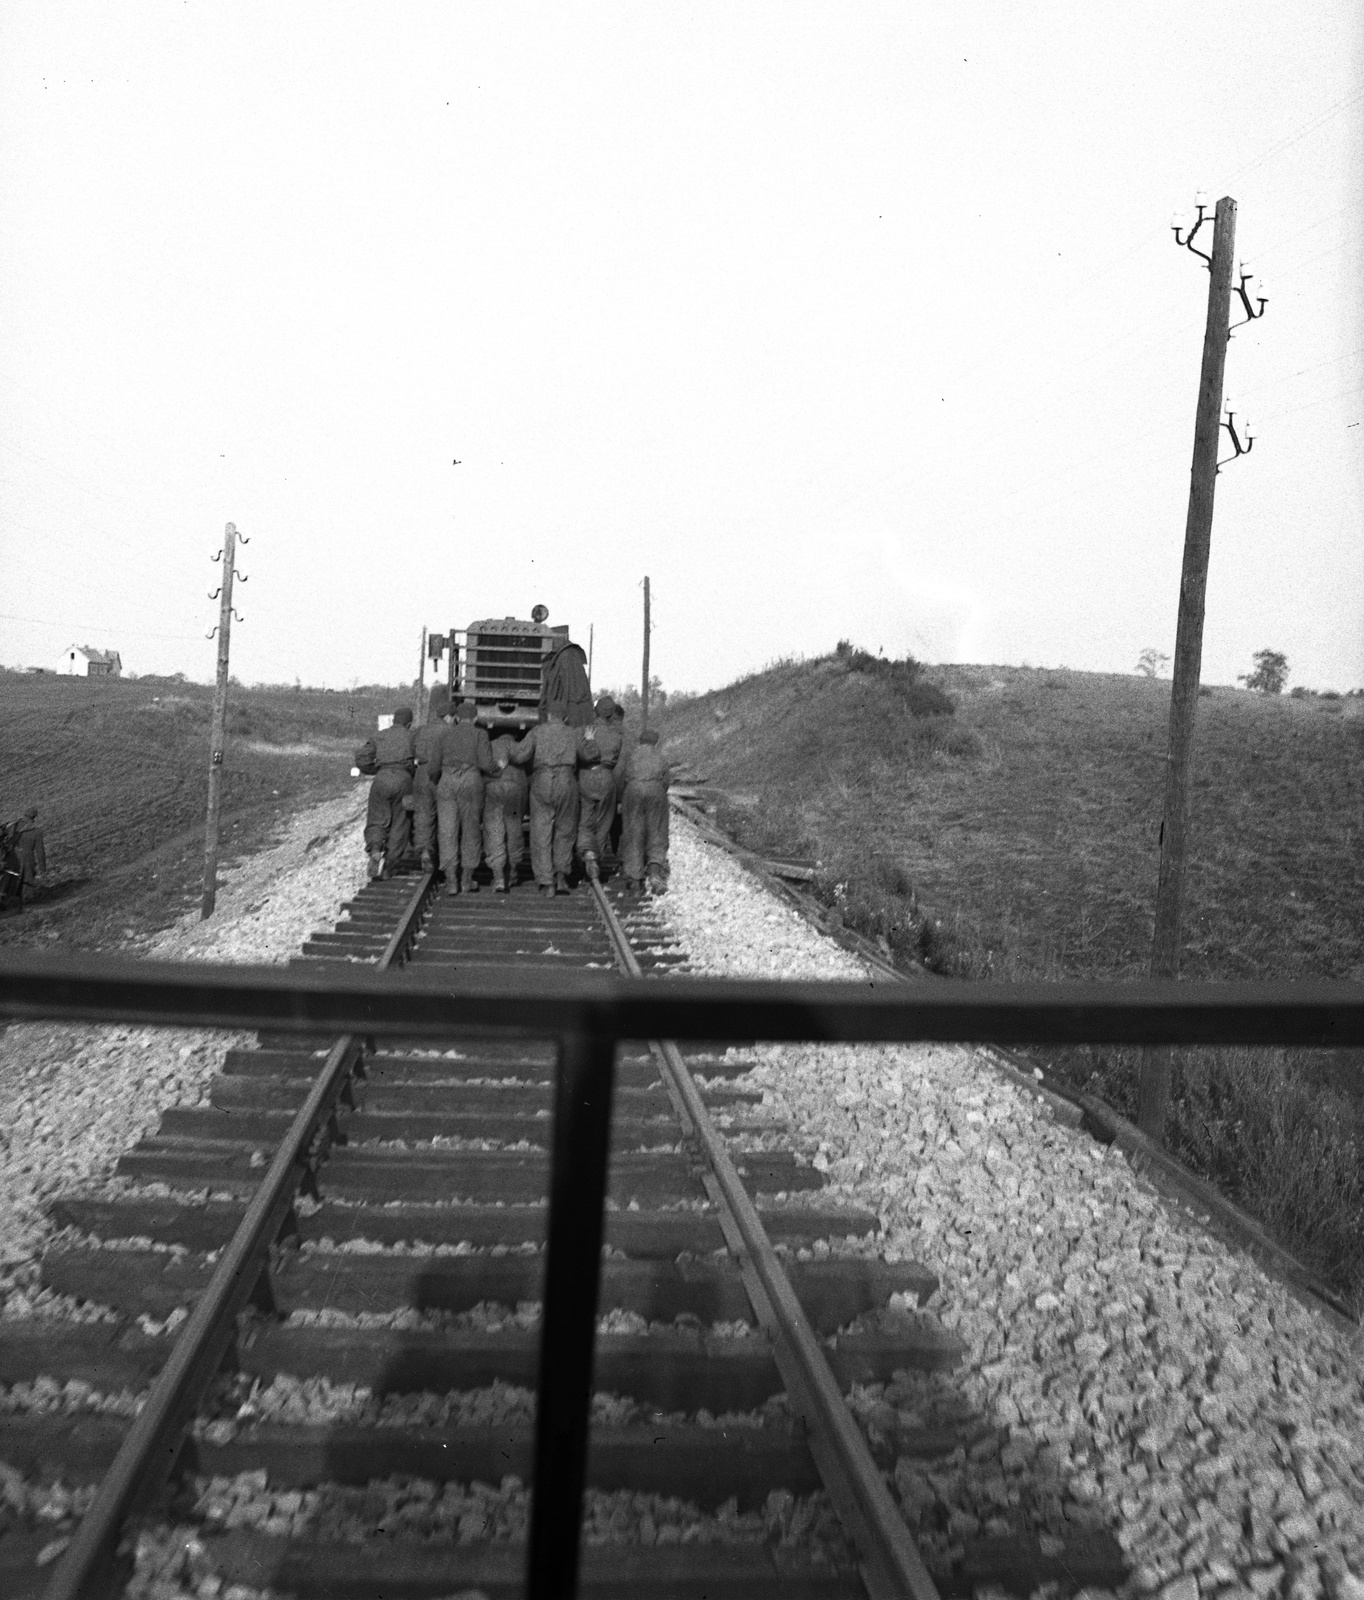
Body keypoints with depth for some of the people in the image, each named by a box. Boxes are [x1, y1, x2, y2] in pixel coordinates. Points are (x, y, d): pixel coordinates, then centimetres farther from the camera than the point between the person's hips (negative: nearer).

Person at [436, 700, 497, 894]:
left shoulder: (446, 733, 12)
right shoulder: (480, 734, 3)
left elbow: (437, 760, 18)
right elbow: (486, 763, -6)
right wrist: (497, 768, 17)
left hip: (447, 782, 2)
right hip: (471, 781, -2)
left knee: (448, 832, 2)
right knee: (471, 831, 9)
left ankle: (451, 880, -5)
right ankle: (467, 880, 11)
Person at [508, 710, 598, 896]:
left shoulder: (537, 731, 7)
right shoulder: (573, 734, 13)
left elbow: (519, 756, -3)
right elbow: (590, 755, 21)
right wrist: (588, 739, 37)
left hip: (542, 782, -1)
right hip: (566, 782, 1)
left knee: (541, 833, 3)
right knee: (565, 831, 15)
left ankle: (546, 883, 0)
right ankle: (561, 874, 5)